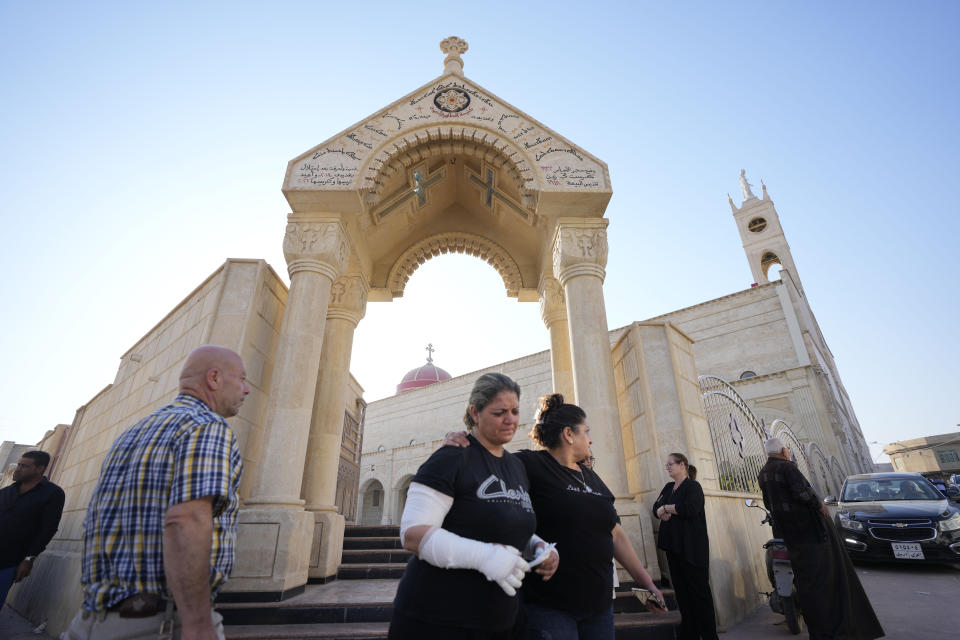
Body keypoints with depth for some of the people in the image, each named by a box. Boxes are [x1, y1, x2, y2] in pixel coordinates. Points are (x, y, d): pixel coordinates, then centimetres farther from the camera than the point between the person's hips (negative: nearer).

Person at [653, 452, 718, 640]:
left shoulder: (693, 486, -8)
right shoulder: (668, 487, 15)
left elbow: (691, 508, -24)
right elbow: (656, 507, 10)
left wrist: (666, 508, -14)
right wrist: (662, 513, -13)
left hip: (692, 547, -7)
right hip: (673, 546, 7)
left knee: (699, 589, 0)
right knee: (681, 589, 11)